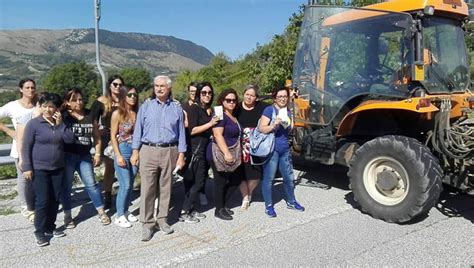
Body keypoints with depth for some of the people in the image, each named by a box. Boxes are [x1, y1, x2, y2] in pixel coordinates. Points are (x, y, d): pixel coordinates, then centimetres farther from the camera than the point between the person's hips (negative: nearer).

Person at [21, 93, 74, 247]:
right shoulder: (34, 123, -7)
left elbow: (70, 139, -5)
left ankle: (50, 227, 22)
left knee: (55, 200, 8)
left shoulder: (60, 123, 7)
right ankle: (40, 232, 7)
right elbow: (26, 147, -7)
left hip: (58, 168, 5)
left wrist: (60, 124, -12)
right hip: (39, 169, -5)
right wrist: (27, 167, -12)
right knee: (42, 200, -5)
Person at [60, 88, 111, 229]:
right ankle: (67, 216, 20)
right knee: (66, 185, 7)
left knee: (91, 183, 6)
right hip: (67, 155, -3)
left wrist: (97, 154, 6)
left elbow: (96, 136, 11)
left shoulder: (90, 115, 6)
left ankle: (101, 212, 17)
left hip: (85, 156, 3)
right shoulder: (64, 115, -5)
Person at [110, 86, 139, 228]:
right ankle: (119, 216, 10)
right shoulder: (117, 113, -7)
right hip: (123, 151, -4)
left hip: (136, 151, 4)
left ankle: (126, 211, 26)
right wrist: (118, 155, -13)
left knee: (130, 184, 11)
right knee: (125, 185, -4)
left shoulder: (137, 113, 4)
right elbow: (113, 136, -7)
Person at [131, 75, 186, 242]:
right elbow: (138, 130, 6)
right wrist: (135, 151, -1)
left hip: (169, 152, 1)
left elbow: (181, 133, 7)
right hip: (148, 151, -1)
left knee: (165, 188, 9)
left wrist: (181, 155, 2)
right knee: (147, 189, -2)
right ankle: (147, 224, 6)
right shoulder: (145, 107, 6)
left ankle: (162, 219, 22)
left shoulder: (177, 108, 7)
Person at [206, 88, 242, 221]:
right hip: (219, 155, -9)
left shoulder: (234, 117, 16)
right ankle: (219, 210, 16)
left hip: (231, 156, 9)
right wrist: (226, 153, -30)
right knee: (221, 182, 1)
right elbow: (217, 135, -22)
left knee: (236, 180, 11)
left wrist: (236, 153, 24)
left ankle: (224, 205, 28)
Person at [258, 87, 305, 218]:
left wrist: (288, 125, 4)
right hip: (271, 149, -6)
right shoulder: (269, 110, -7)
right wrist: (274, 125, -27)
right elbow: (261, 128, -14)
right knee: (268, 178, 0)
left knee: (289, 177, 14)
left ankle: (291, 202, 32)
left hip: (285, 149, 6)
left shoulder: (288, 112, 13)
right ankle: (268, 206, 13)